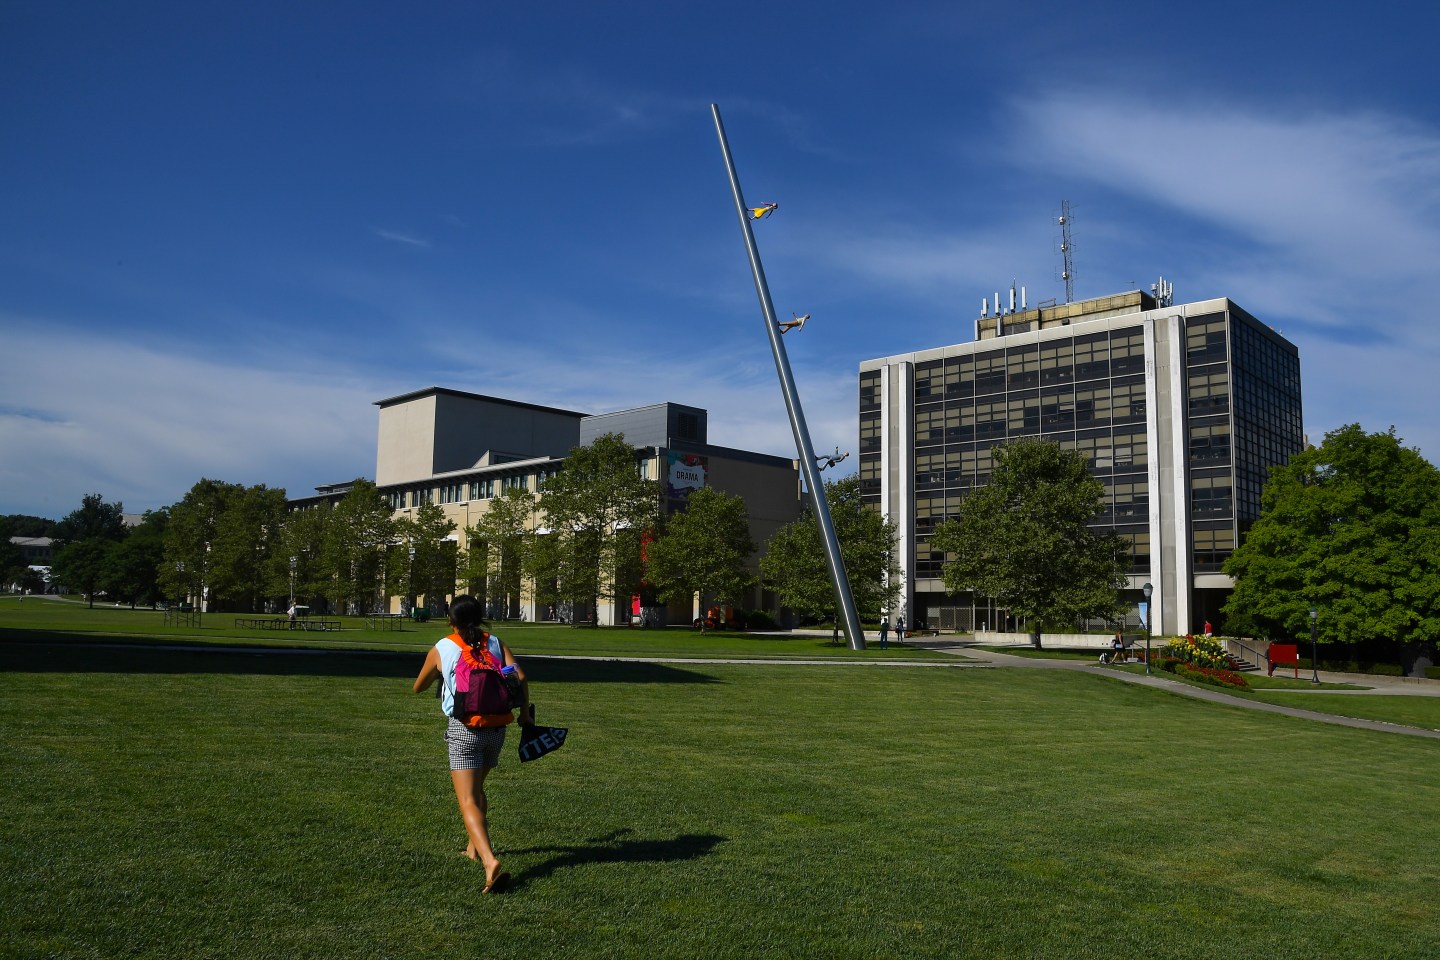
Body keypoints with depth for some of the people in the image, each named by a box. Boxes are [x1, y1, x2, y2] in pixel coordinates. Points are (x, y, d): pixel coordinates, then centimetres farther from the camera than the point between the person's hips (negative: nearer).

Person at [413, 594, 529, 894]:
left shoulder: (441, 649, 5)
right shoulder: (495, 643, 9)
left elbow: (418, 688, 19)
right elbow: (519, 677, -5)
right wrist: (525, 713, 3)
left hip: (463, 730, -4)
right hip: (496, 728, 4)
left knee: (468, 801, -10)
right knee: (477, 788, 28)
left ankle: (491, 861, -29)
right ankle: (474, 847, 39)